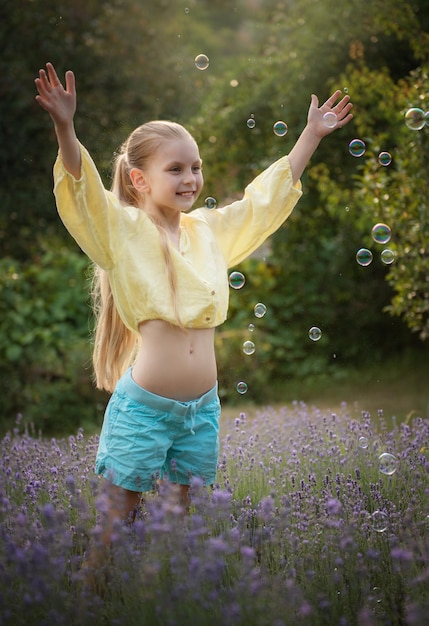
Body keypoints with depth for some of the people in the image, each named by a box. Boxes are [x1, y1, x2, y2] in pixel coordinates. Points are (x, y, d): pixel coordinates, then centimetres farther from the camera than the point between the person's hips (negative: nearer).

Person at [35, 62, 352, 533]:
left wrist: (312, 133, 21)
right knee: (121, 513, 5)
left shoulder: (209, 229, 9)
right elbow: (84, 194, -22)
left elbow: (267, 197, 18)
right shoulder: (123, 231, -6)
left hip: (203, 405, 5)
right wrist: (65, 127, -38)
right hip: (143, 405, -5)